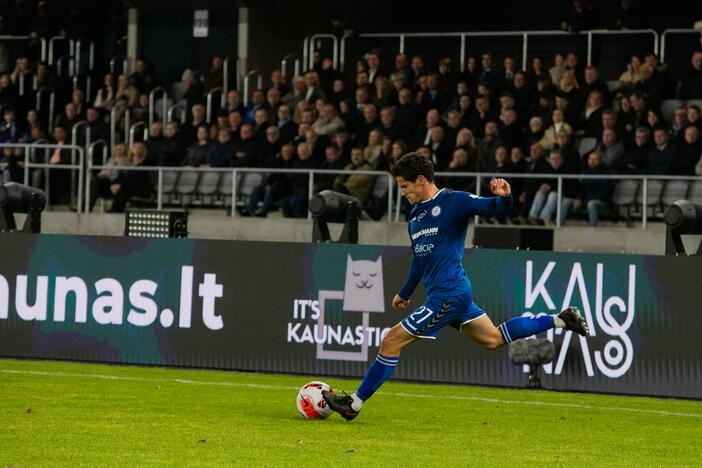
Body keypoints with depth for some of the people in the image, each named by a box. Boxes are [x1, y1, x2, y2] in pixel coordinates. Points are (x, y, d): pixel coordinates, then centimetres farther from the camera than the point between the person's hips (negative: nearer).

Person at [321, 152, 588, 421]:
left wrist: (504, 197, -35)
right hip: (456, 293, 10)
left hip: (448, 295, -10)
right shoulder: (415, 215, 17)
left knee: (392, 341, -9)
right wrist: (405, 293, 33)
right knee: (493, 339, 16)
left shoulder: (453, 201, -9)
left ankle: (354, 405, -3)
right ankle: (560, 320, 21)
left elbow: (494, 208, -13)